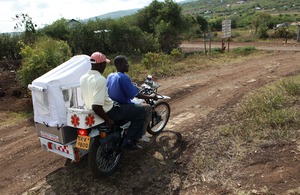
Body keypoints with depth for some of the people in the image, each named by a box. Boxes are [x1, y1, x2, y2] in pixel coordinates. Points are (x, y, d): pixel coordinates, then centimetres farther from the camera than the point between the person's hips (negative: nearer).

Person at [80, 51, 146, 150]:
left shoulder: (83, 78, 0)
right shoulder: (100, 80, -28)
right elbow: (96, 107, -35)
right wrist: (108, 120, -21)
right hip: (108, 112, -9)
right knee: (141, 112, -1)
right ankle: (128, 141, 2)